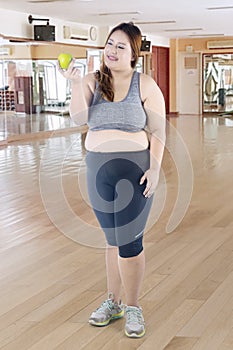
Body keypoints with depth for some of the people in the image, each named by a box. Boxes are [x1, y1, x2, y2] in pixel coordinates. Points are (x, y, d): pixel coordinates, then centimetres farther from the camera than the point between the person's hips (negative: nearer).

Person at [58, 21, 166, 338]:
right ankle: (113, 302, 28)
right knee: (113, 238, 15)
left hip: (134, 169, -3)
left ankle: (133, 307, 14)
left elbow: (158, 131, -5)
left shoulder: (145, 85, -4)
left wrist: (155, 168, -14)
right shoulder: (93, 81, 4)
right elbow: (79, 118, -11)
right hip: (98, 170, 4)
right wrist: (75, 84, -24)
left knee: (129, 241, -3)